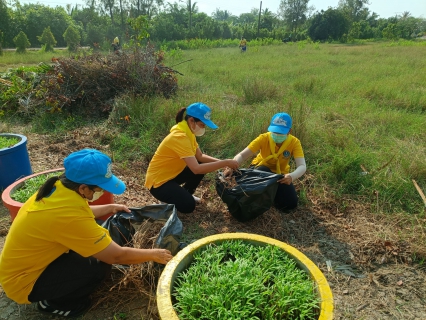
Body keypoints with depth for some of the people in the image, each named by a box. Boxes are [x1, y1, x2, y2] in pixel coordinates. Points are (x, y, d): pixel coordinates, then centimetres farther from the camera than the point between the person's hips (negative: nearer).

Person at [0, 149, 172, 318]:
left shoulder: (58, 186, -12)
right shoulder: (68, 216, -37)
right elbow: (116, 255, -28)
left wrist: (110, 208, 13)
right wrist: (154, 255, -15)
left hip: (27, 263, 8)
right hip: (24, 282, -8)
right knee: (100, 266, -20)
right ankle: (52, 302, 6)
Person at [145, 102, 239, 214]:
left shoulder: (189, 132, -1)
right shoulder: (180, 137, -31)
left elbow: (200, 156, 3)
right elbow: (196, 169, -37)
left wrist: (221, 162, -12)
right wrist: (225, 163, -31)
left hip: (172, 173, 9)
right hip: (158, 181, -9)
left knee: (203, 165, 4)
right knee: (188, 206, -22)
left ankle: (186, 193, 20)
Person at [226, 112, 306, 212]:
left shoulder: (294, 142, -23)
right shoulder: (264, 138, -26)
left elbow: (302, 166, -35)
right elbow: (242, 155, -33)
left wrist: (292, 176, -58)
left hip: (280, 174, 2)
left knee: (291, 203, -17)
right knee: (263, 171, -38)